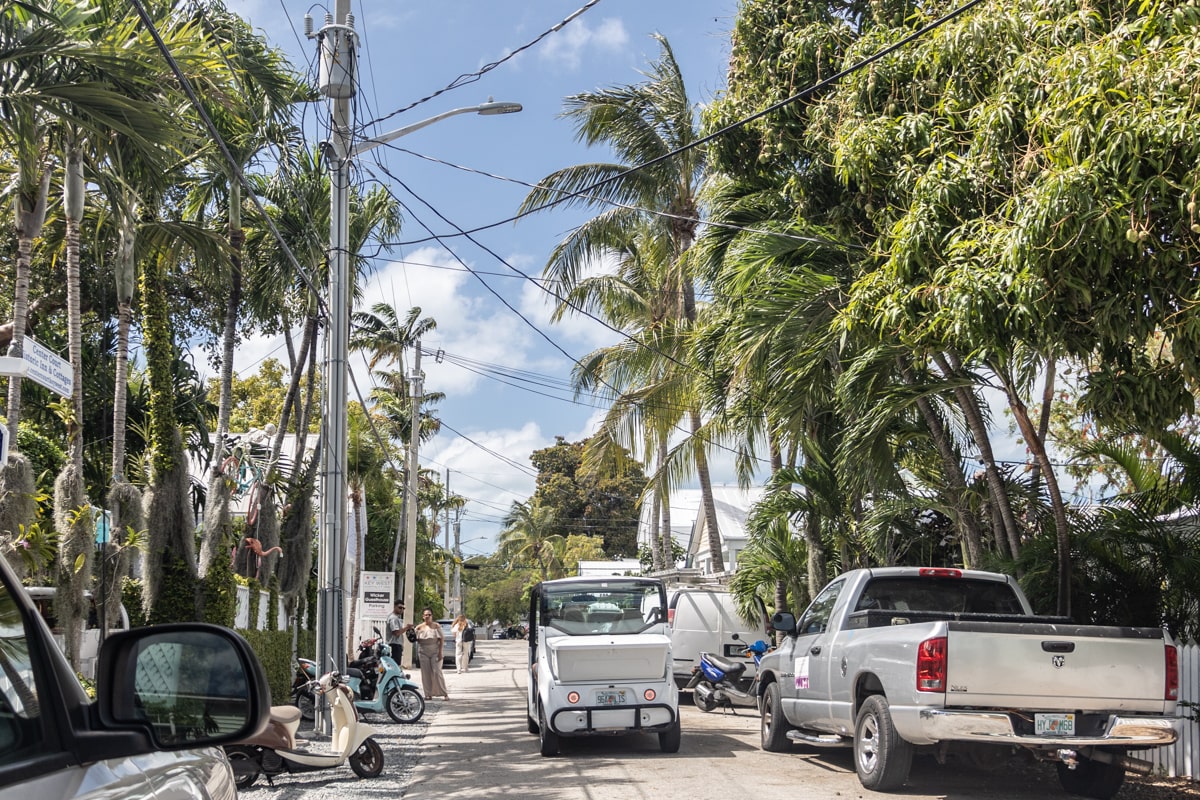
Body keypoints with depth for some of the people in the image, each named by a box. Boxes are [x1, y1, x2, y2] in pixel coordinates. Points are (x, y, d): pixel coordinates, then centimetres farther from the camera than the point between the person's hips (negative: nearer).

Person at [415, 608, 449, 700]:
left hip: (435, 651, -3)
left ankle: (444, 693, -4)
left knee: (437, 672, -9)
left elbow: (441, 639, -1)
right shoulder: (419, 627, 7)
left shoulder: (436, 626, 1)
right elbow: (416, 639, 6)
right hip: (424, 652, 3)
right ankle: (428, 694, 6)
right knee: (426, 673, 1)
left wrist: (440, 652, -9)